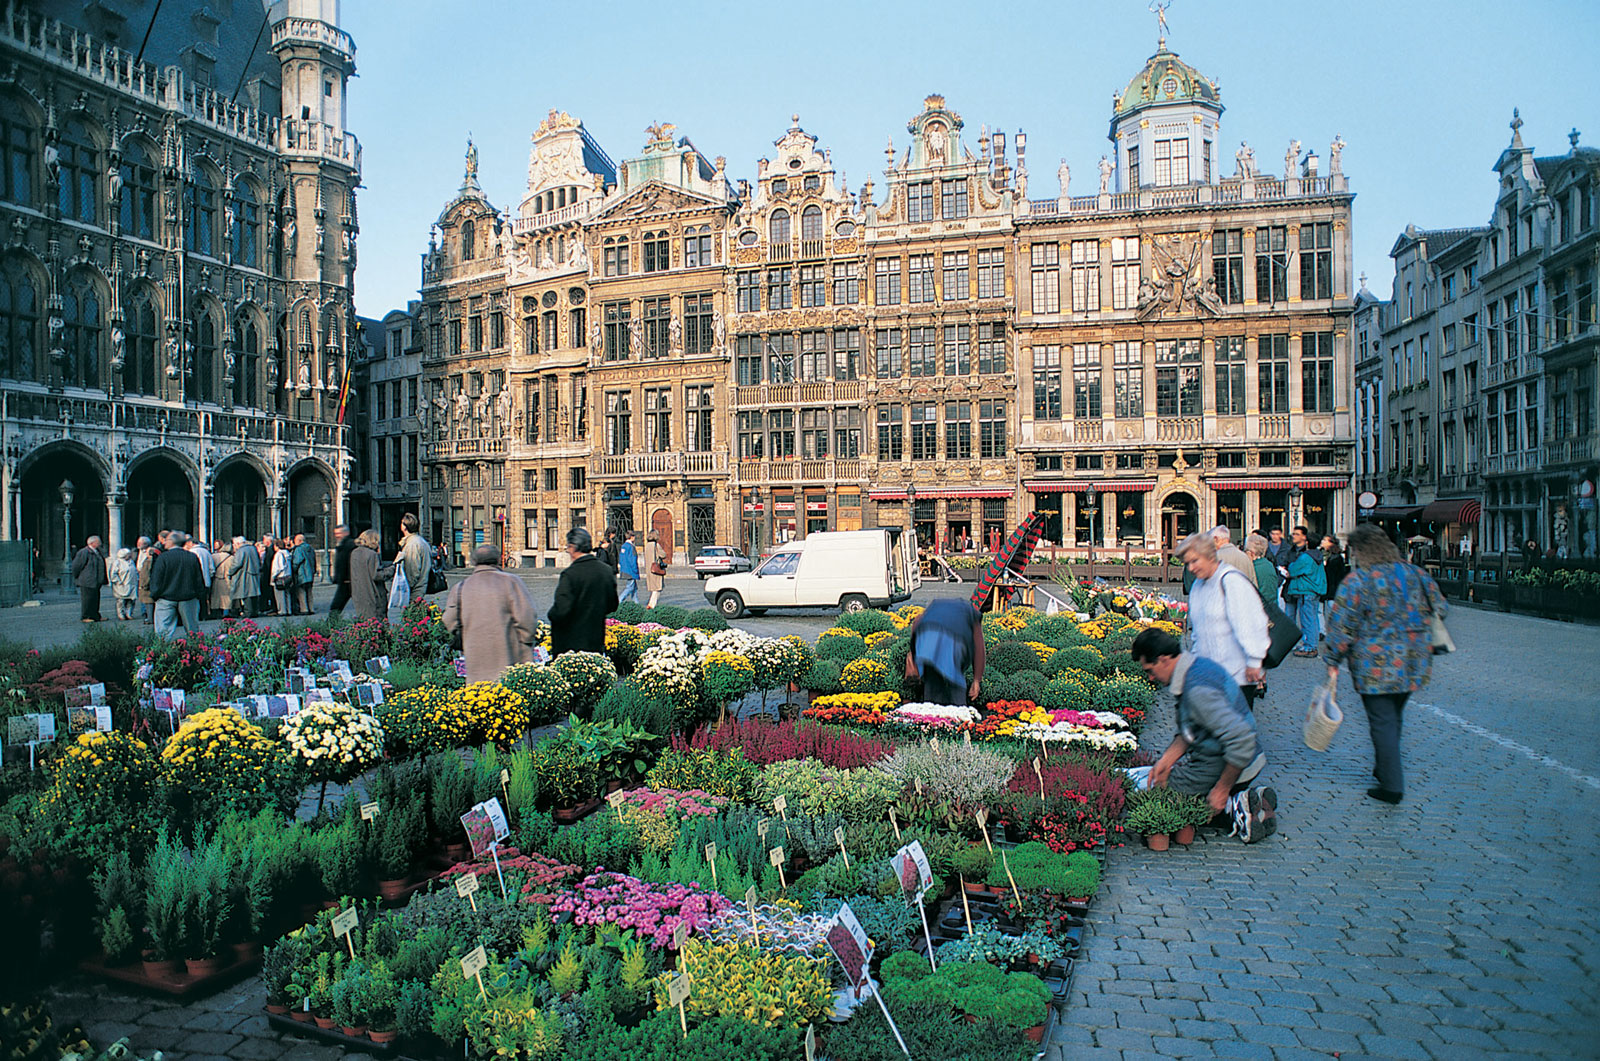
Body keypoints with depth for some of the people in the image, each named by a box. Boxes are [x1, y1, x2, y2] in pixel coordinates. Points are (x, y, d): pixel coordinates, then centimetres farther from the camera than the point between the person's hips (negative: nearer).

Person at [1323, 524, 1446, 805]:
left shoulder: (1357, 581, -13)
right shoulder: (1415, 574, 6)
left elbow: (1341, 626, -13)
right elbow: (1438, 608, 17)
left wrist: (1332, 661, -3)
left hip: (1375, 667, -6)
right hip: (1413, 666, 6)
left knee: (1382, 723, 1)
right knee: (1393, 718, 19)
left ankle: (1391, 785, 4)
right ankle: (1384, 771, 32)